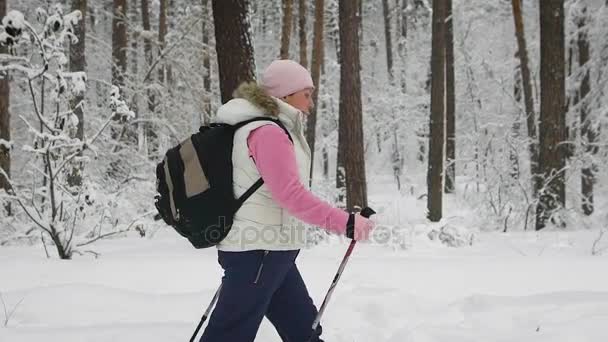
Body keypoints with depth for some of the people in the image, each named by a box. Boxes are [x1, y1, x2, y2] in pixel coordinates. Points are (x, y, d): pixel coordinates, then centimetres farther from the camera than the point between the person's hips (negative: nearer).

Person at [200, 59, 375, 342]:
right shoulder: (268, 132, -17)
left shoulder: (270, 130, 16)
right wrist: (344, 222, -25)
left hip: (268, 250, 11)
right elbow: (291, 194, -25)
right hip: (259, 251, -11)